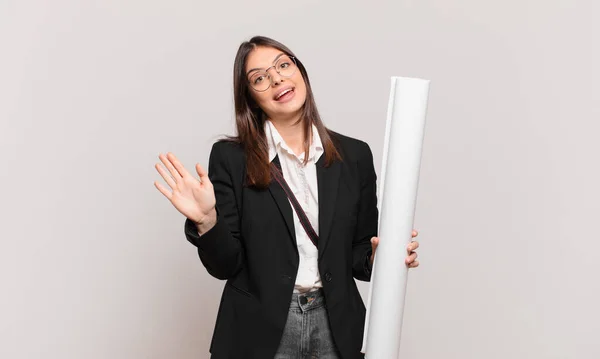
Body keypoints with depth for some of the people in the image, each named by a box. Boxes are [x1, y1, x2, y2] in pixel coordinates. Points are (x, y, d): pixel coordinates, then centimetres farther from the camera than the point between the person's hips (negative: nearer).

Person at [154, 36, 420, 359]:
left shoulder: (354, 155, -2)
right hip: (260, 330, -2)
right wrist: (206, 221, -24)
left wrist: (379, 257, -14)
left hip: (335, 327, 2)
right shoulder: (230, 157, -8)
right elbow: (225, 265, -7)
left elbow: (359, 254, 5)